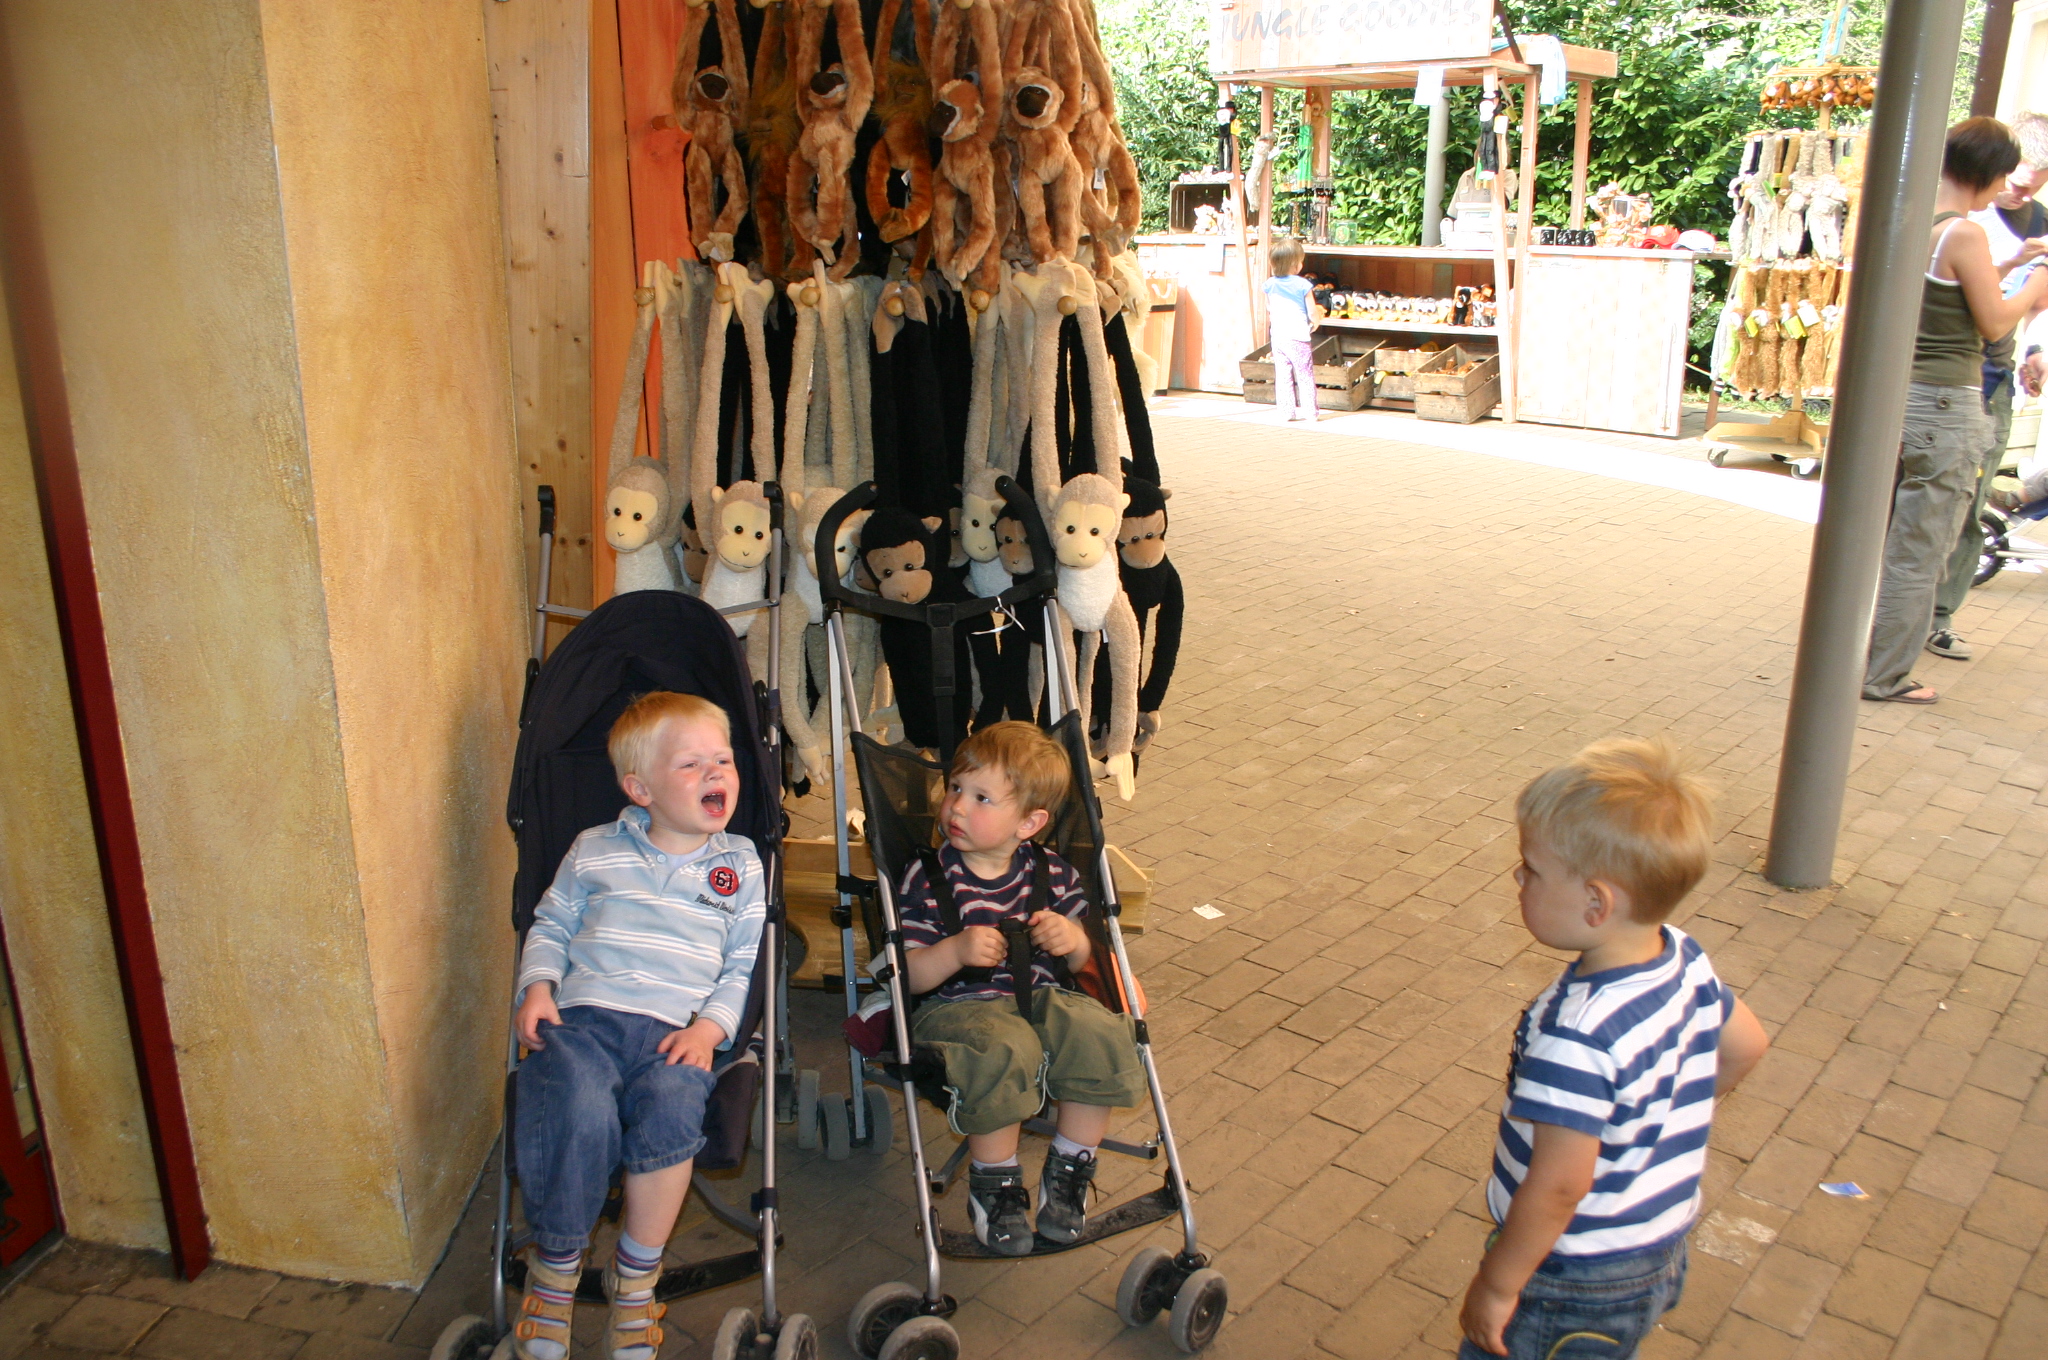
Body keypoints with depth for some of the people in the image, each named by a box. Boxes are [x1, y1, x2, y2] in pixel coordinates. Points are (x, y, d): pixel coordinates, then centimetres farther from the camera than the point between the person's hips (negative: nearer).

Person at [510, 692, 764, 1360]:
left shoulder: (740, 865, 13)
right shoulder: (595, 851, 14)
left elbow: (745, 964, 11)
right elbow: (550, 925, 21)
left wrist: (711, 1026, -4)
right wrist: (538, 988, 3)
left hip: (676, 1030, 0)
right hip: (580, 1015, 0)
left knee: (671, 1107, -33)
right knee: (578, 1111, -31)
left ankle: (636, 1273, -10)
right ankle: (556, 1266, -4)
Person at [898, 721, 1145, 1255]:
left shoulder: (1051, 873, 6)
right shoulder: (928, 877, -3)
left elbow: (1078, 961, 13)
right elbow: (911, 975, -7)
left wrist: (1073, 940, -11)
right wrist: (955, 951, -26)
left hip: (1041, 998, 4)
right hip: (960, 1006, -3)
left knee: (1100, 1033, -25)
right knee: (1006, 1053, -35)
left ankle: (1069, 1171, -2)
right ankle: (993, 1183, -9)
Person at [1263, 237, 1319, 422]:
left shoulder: (1270, 284, 3)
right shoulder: (1303, 285, -9)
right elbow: (1312, 312, -6)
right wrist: (1314, 323, 14)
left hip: (1277, 336, 4)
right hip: (1298, 337, -4)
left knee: (1282, 375, 7)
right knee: (1305, 375, 4)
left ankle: (1286, 411, 7)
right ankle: (1309, 411, 7)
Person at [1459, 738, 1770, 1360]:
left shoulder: (1579, 1035, -34)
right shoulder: (1686, 959, -9)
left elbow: (1558, 1187, -29)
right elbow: (1745, 1046, 9)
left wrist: (1496, 1285, -17)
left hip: (1572, 1284, -8)